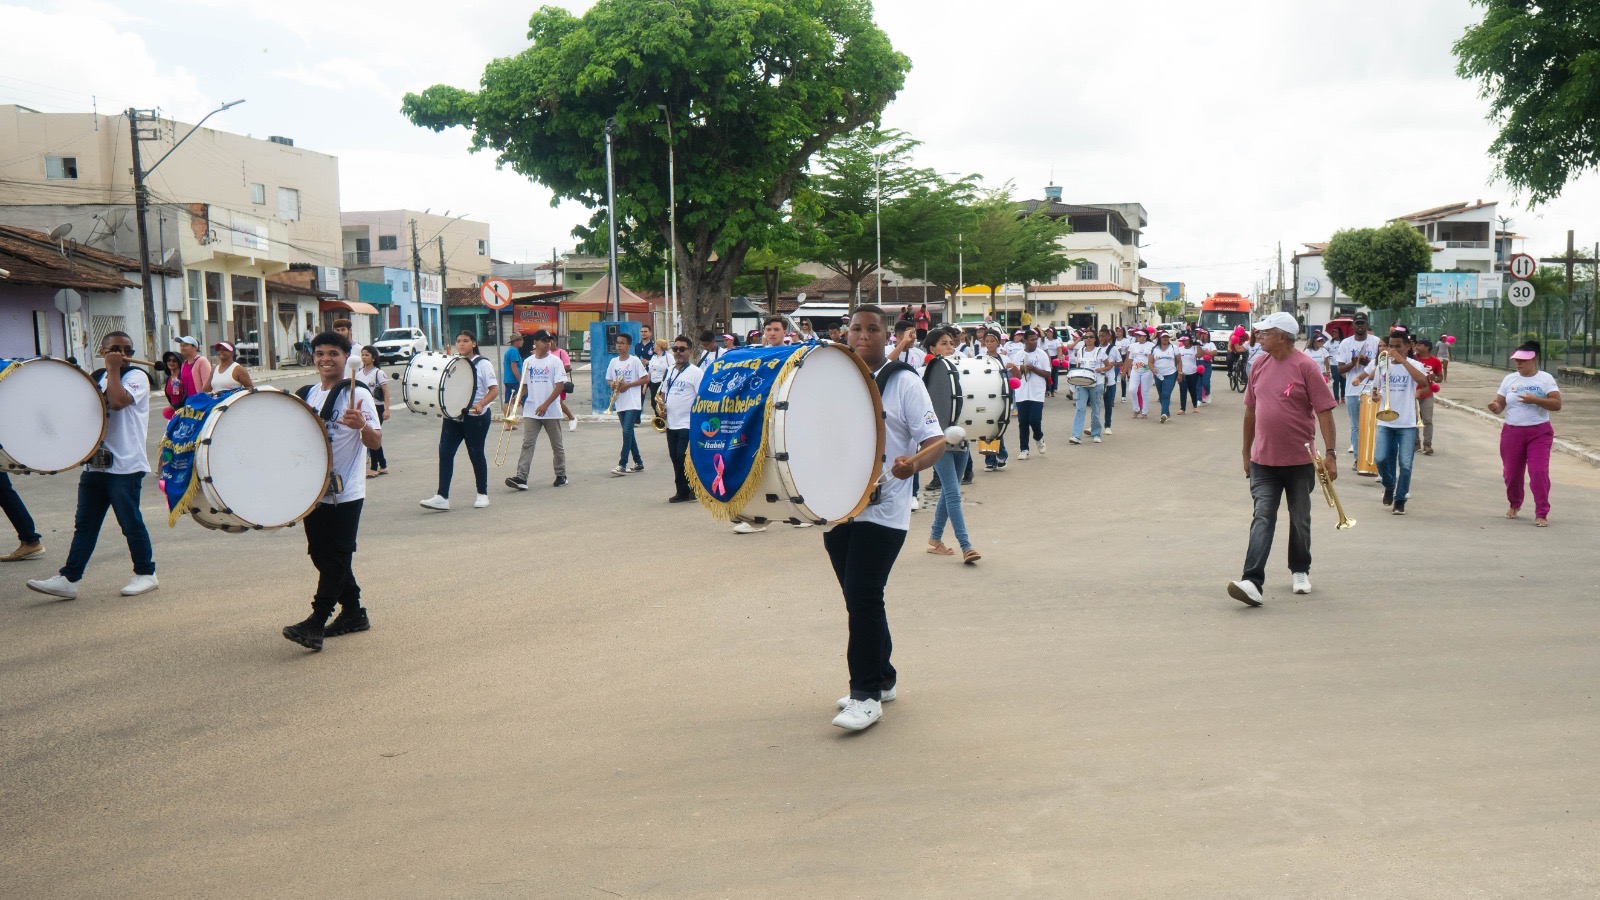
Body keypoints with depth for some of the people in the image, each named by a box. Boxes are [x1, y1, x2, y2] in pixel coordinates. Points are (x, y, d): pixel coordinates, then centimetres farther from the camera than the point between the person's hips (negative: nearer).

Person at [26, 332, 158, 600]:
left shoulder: (137, 377, -5)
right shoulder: (97, 378, 15)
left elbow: (117, 401, -23)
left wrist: (113, 369, -12)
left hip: (125, 466, -7)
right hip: (95, 463, 7)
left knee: (130, 522, 0)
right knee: (84, 524, 8)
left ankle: (146, 574, 13)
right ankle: (68, 579, 10)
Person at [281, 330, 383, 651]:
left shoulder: (358, 395, -10)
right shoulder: (311, 395, 10)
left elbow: (376, 443, -16)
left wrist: (362, 426, -36)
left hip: (345, 493, -8)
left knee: (336, 559, -4)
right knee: (322, 555, 13)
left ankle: (315, 624, -4)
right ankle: (353, 613, 25)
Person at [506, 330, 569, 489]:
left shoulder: (555, 361, -3)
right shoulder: (528, 362, 8)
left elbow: (560, 385, -9)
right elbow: (525, 385, 15)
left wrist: (545, 405, -17)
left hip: (551, 410, -2)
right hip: (531, 411, 2)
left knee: (557, 445, 9)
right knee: (528, 444, -7)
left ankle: (561, 475, 22)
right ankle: (521, 477, -14)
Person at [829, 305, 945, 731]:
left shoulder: (904, 383, -3)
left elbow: (937, 441, -9)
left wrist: (914, 463, -30)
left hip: (883, 510, -5)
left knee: (863, 597, -11)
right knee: (859, 597, 13)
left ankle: (867, 695, -3)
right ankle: (881, 678, 30)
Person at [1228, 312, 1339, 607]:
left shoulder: (1305, 367, -10)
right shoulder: (1260, 365, 5)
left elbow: (1324, 411, -11)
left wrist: (1330, 454, -16)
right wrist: (1246, 452, 16)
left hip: (1299, 461, -3)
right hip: (1263, 461, 3)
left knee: (1300, 519, 13)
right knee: (1262, 519, -6)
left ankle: (1300, 571, 33)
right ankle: (1252, 582, -14)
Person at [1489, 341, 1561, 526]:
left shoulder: (1545, 379, -3)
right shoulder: (1509, 379, 5)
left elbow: (1557, 405, -10)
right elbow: (1500, 405, 5)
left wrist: (1535, 400, -24)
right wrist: (1495, 407, -18)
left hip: (1539, 433, -3)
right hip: (1512, 432, 3)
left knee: (1539, 472, -13)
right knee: (1512, 473, 11)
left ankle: (1542, 514, -7)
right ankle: (1515, 505, 36)